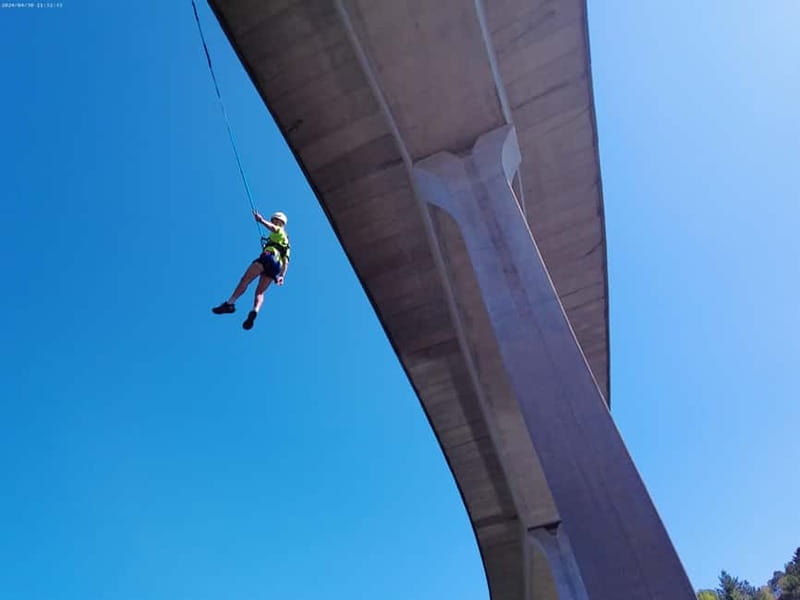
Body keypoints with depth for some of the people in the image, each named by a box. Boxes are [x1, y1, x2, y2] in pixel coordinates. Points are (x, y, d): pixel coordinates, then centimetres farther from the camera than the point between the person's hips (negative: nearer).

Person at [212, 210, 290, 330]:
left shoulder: (280, 232, 17)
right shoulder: (286, 242, 38)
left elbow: (273, 228, -11)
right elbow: (286, 261, 27)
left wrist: (261, 220, -10)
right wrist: (282, 276, 20)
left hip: (269, 257, -7)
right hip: (277, 265, 8)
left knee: (245, 280, -14)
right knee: (260, 292, 0)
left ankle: (230, 302, -29)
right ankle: (255, 311, -27)